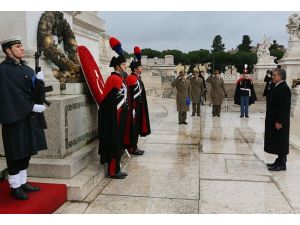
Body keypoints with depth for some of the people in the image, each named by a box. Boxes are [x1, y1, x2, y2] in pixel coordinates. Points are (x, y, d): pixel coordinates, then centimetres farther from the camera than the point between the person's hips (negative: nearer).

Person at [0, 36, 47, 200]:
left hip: (29, 117, 7)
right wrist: (32, 107, -17)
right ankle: (15, 186, 16)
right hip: (15, 117, -7)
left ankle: (23, 182, 27)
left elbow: (33, 91, 10)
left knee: (27, 150, 13)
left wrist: (38, 81, -11)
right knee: (16, 152, 2)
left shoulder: (26, 68, 12)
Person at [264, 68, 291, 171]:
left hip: (279, 121, -9)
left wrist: (279, 121, -21)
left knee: (281, 142, 0)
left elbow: (284, 107, -22)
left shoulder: (284, 88, -18)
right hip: (274, 120, 9)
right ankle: (279, 161, 25)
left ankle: (282, 164, 9)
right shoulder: (277, 87, 11)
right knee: (277, 142, 15)